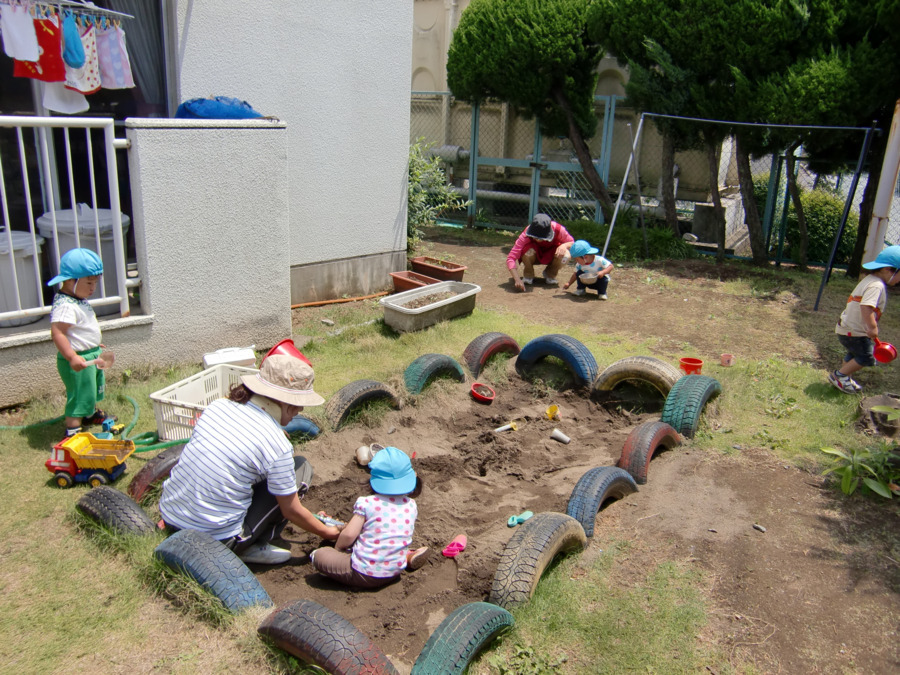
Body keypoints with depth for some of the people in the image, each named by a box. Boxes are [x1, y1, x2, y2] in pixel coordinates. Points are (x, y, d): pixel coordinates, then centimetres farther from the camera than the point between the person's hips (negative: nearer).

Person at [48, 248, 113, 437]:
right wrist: (72, 357, -36)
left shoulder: (79, 300, 7)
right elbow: (57, 332, -32)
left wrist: (95, 345, 28)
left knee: (94, 386, 27)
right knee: (80, 394, -4)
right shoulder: (65, 306, -26)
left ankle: (91, 414, 48)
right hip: (79, 360, -11)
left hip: (91, 355, 11)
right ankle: (72, 429, 5)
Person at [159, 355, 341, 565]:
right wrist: (327, 532, 11)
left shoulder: (218, 406, -2)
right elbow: (292, 511, -7)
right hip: (217, 538, -6)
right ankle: (255, 547, 3)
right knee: (301, 467, 0)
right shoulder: (277, 446, -19)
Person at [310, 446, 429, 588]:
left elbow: (349, 534, -18)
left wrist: (338, 547, 2)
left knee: (318, 555, 5)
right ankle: (408, 556, 11)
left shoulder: (366, 503, -15)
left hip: (364, 575, -6)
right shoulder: (411, 505, -2)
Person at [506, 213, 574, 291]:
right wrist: (517, 279, -50)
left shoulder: (558, 229, -30)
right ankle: (528, 276, -6)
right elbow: (510, 258, -38)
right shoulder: (526, 235, -33)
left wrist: (564, 246, -36)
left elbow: (572, 242, -11)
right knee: (528, 250, -37)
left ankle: (550, 275, 0)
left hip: (550, 255, 1)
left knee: (565, 255, -32)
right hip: (535, 256, -1)